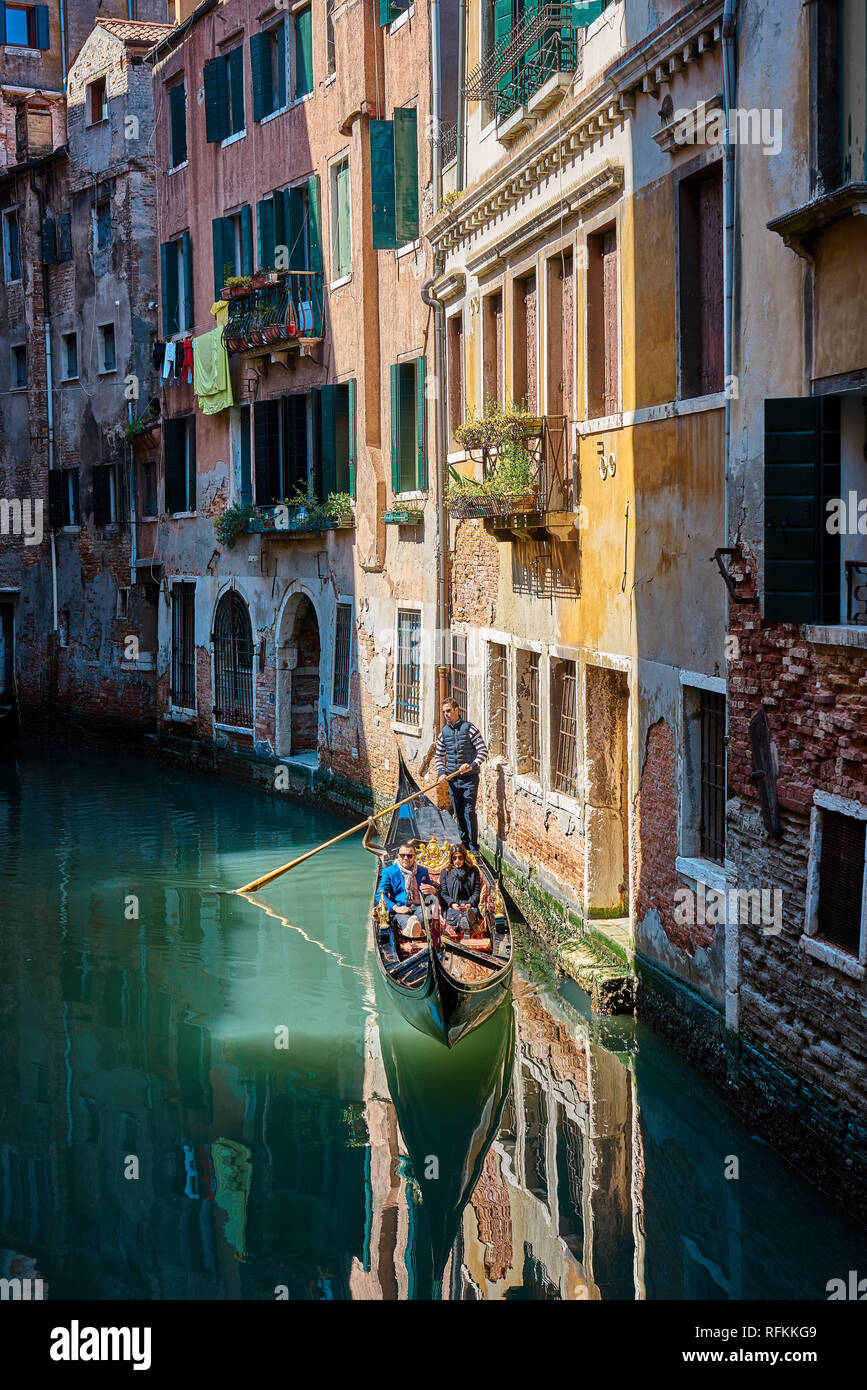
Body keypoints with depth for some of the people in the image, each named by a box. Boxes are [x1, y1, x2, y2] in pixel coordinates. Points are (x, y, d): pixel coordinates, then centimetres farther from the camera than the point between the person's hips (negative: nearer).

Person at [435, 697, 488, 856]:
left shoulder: (469, 728, -6)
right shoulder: (444, 731, 9)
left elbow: (483, 751, -9)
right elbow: (439, 755, 18)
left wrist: (472, 765, -23)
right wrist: (441, 772, 2)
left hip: (469, 777, -5)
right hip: (453, 778, 5)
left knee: (469, 811, -8)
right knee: (458, 813, 10)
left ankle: (473, 847, -3)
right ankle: (464, 843, 20)